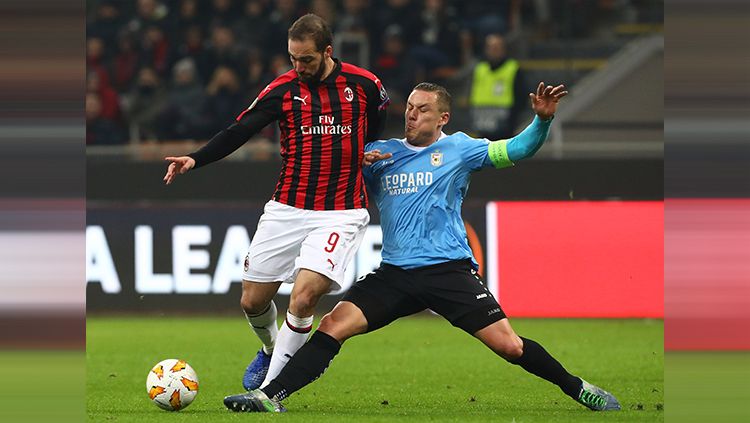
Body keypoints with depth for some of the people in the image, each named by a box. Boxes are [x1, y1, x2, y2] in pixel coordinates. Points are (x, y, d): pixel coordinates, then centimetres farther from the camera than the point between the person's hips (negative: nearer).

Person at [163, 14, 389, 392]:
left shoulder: (364, 85, -4)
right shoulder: (283, 89, -2)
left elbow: (380, 127, 16)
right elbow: (238, 131, -5)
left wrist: (366, 155, 5)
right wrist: (195, 159, -17)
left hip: (340, 213, -3)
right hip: (288, 209, 3)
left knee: (303, 297, -20)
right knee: (252, 301, 6)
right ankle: (271, 349, 41)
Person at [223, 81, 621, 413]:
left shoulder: (458, 148, 5)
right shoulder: (382, 153, 13)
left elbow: (516, 150, -1)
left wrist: (542, 119, -18)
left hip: (449, 271, -3)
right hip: (394, 274, 3)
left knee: (509, 345, -8)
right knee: (332, 326, -14)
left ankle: (578, 390, 11)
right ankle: (271, 396, -17)